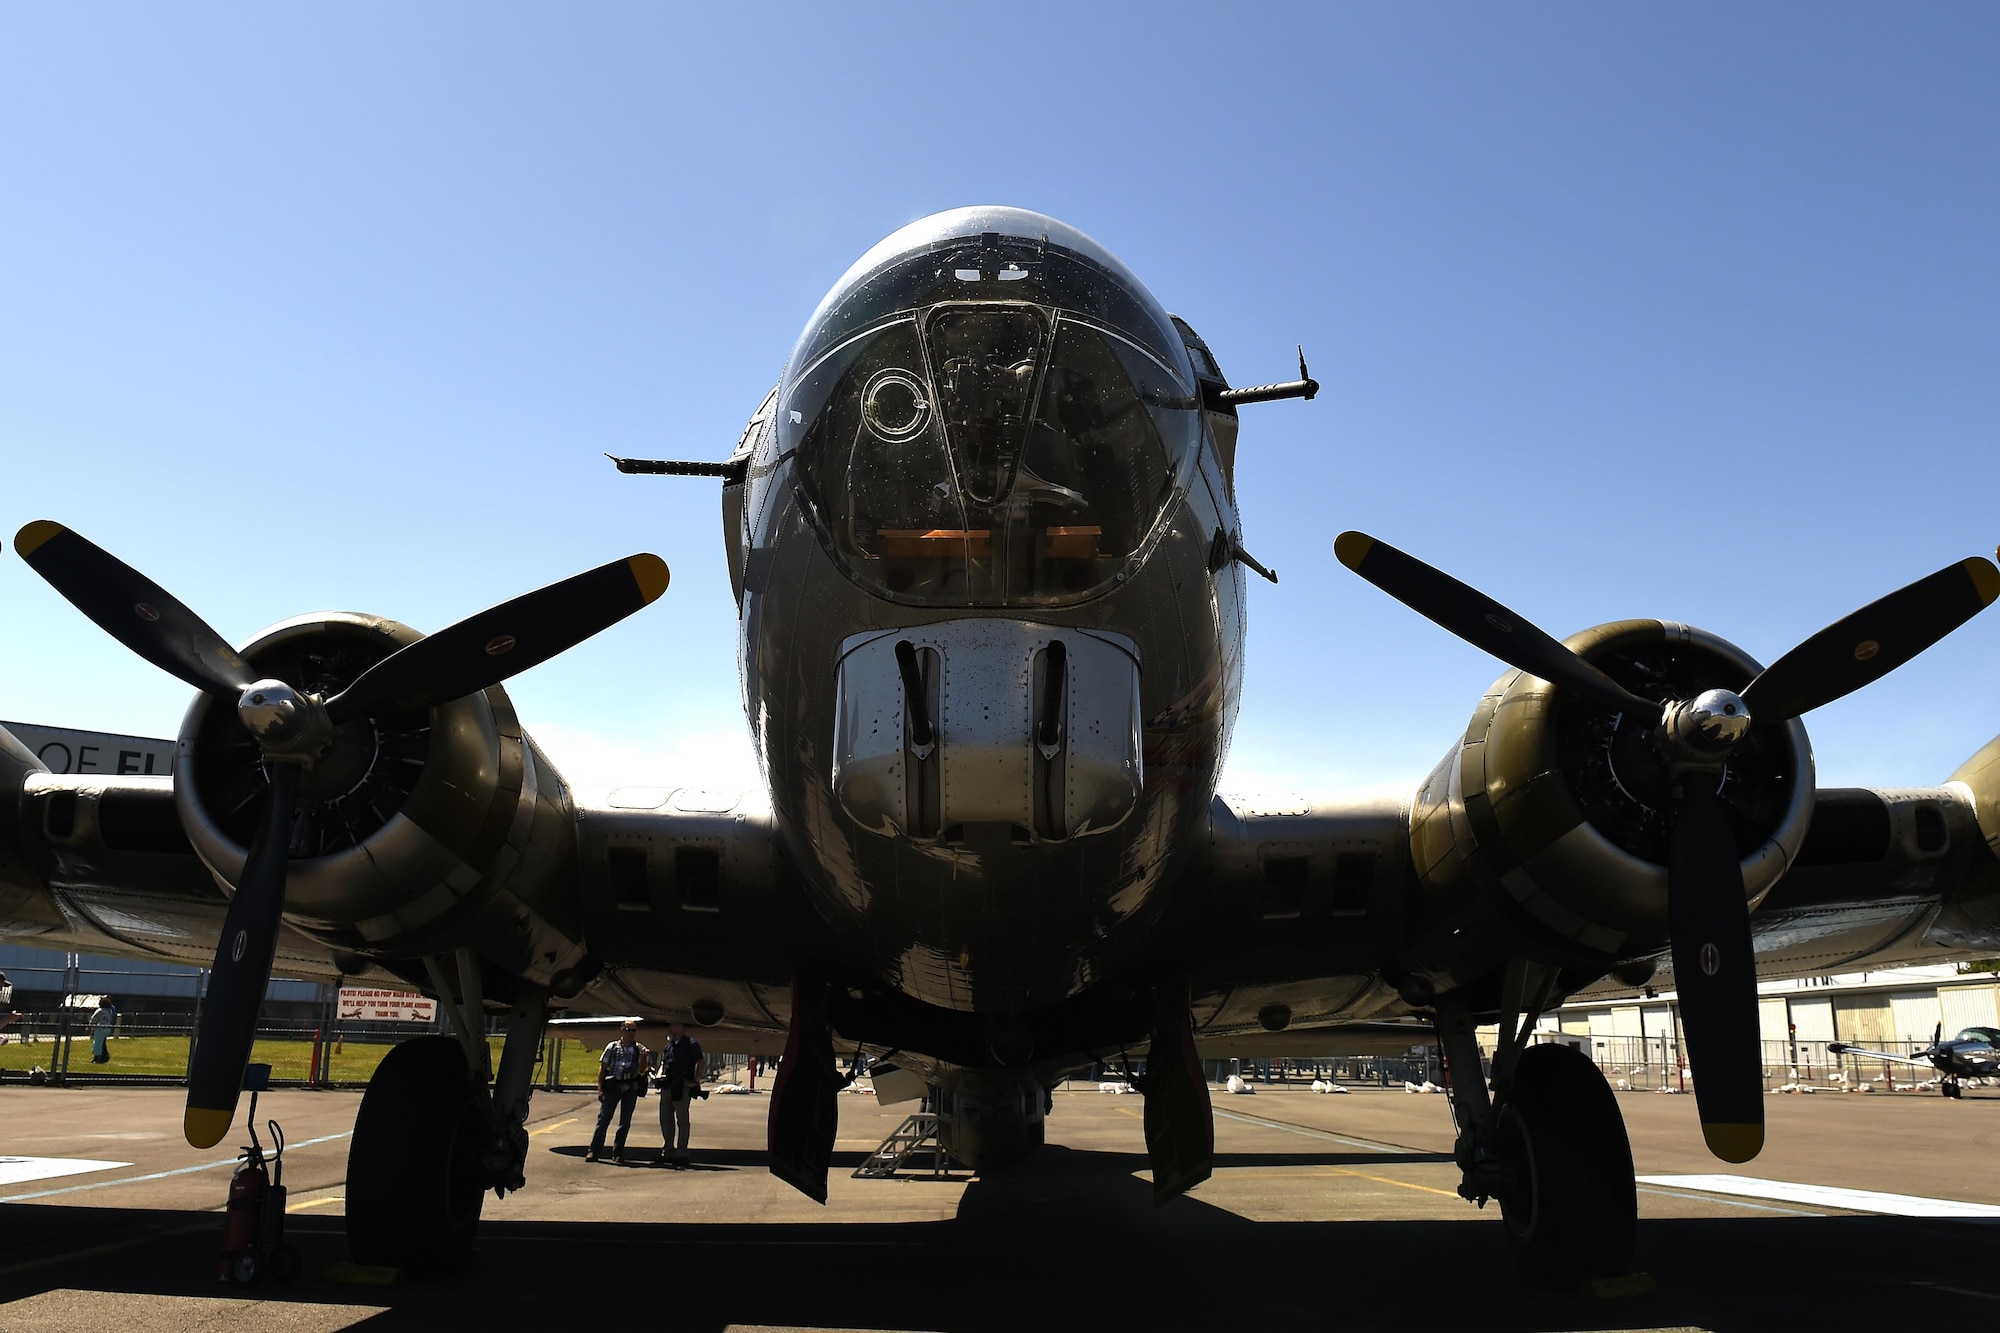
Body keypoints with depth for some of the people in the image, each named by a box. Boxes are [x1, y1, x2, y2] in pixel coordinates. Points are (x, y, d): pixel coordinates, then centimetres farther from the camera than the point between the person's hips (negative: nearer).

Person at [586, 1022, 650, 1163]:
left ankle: (617, 1153, 13)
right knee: (603, 1118, -4)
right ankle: (594, 1151, 1)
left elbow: (641, 1071, 0)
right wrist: (600, 1089, -3)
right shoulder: (612, 1047, 5)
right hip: (612, 1087, -1)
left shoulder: (640, 1050, 6)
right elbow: (602, 1069, 5)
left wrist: (644, 1057, -17)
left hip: (630, 1089, 1)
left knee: (625, 1122, 4)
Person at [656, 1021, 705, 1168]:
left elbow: (702, 1064, -8)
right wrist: (660, 1075, 5)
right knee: (665, 1119, 12)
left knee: (682, 1120, -6)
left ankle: (681, 1153, -3)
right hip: (666, 1088, 8)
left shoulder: (691, 1044, -3)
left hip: (682, 1088, -8)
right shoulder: (668, 1045, 19)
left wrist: (694, 1082, -14)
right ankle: (668, 1151, 24)